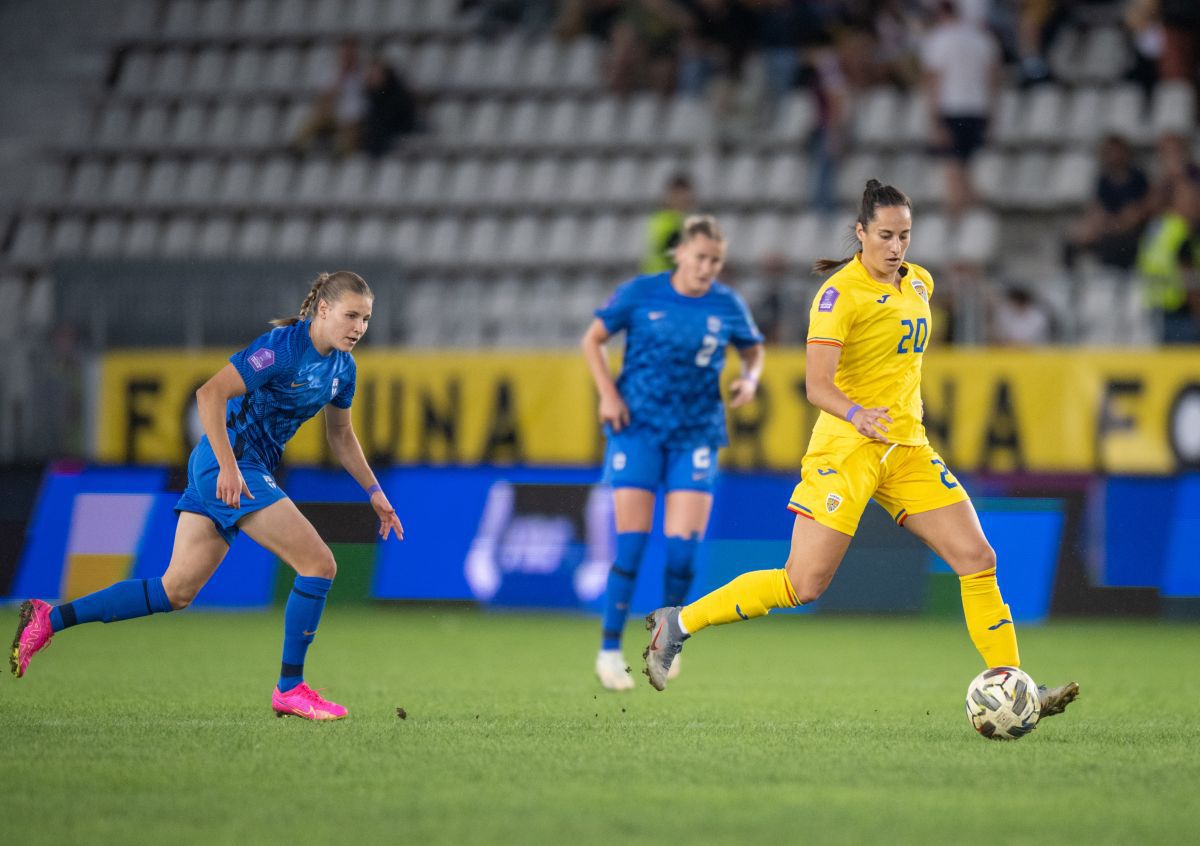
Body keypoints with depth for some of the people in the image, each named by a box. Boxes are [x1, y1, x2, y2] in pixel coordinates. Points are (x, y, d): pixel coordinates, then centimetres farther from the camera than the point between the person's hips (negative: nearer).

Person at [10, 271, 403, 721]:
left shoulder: (341, 365, 9)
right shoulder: (281, 346, -18)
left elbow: (340, 435, 24)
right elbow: (211, 393, -24)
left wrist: (374, 491, 20)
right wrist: (229, 466, -31)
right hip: (228, 468, -9)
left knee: (176, 591, 9)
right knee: (319, 564, -12)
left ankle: (50, 619, 10)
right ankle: (290, 689, -3)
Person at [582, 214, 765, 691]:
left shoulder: (727, 306, 1)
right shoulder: (640, 294, -4)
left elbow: (753, 351, 19)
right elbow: (593, 339, 7)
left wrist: (749, 380, -3)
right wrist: (608, 393, -5)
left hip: (695, 436, 2)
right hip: (638, 428, -1)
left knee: (684, 545, -7)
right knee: (631, 544, -6)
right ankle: (609, 650, 4)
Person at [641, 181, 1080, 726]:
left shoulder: (919, 283, 11)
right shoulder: (840, 292, -13)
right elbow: (816, 384, -22)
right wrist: (856, 415, -39)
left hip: (907, 448, 7)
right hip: (847, 450, -7)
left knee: (978, 560, -4)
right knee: (803, 586, -10)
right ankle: (678, 623, 5)